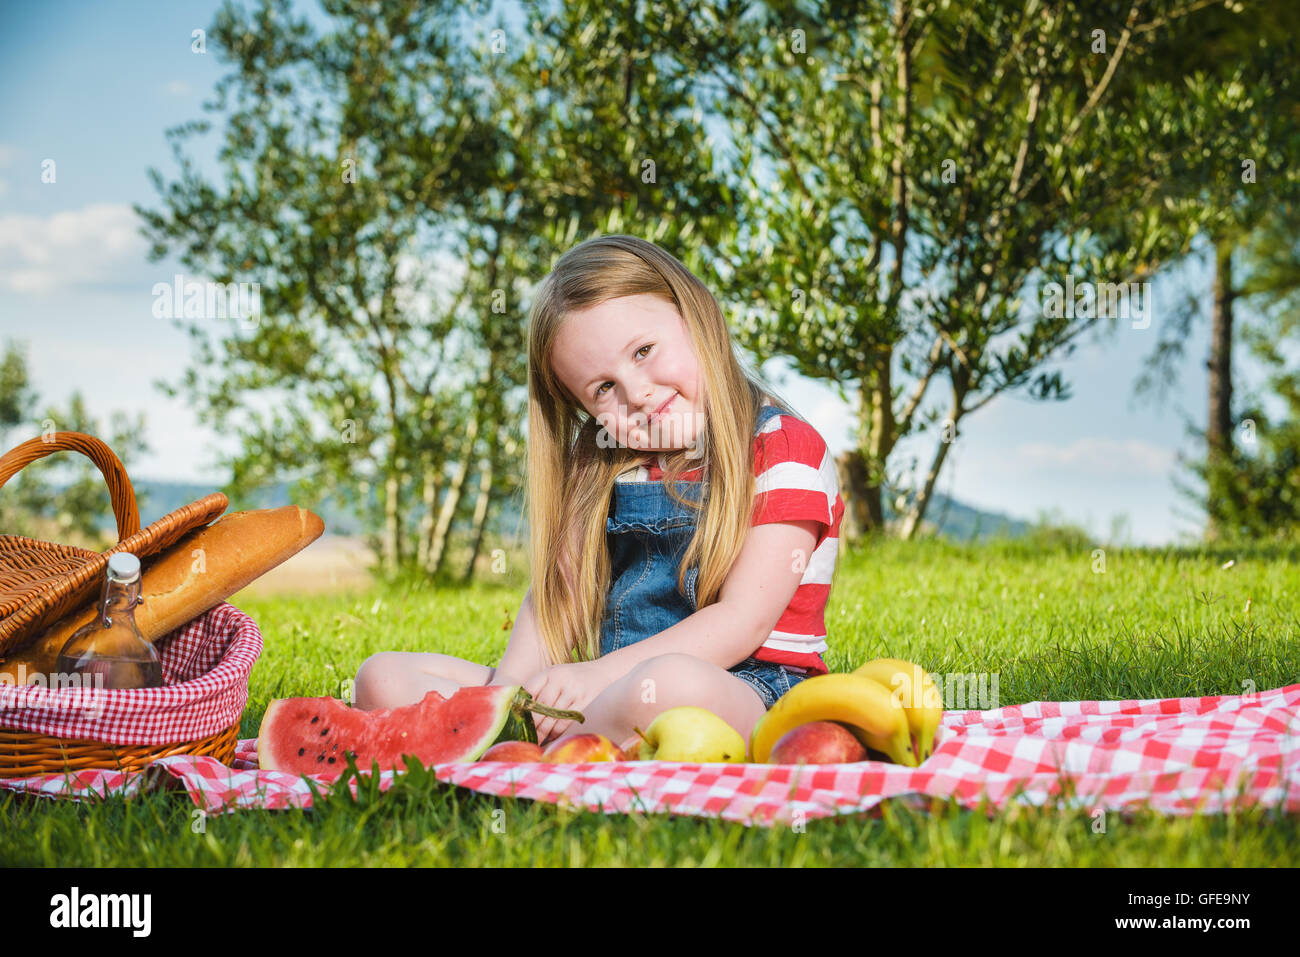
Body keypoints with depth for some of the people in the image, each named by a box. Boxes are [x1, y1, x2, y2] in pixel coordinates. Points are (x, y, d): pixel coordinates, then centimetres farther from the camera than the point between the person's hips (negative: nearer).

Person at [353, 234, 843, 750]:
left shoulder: (784, 450, -4)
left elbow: (745, 621, -13)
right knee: (383, 676, -4)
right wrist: (509, 686, -13)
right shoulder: (602, 463, 15)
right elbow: (555, 594, 8)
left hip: (748, 689, -6)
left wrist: (599, 675, -22)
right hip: (612, 692, 6)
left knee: (666, 685, -45)